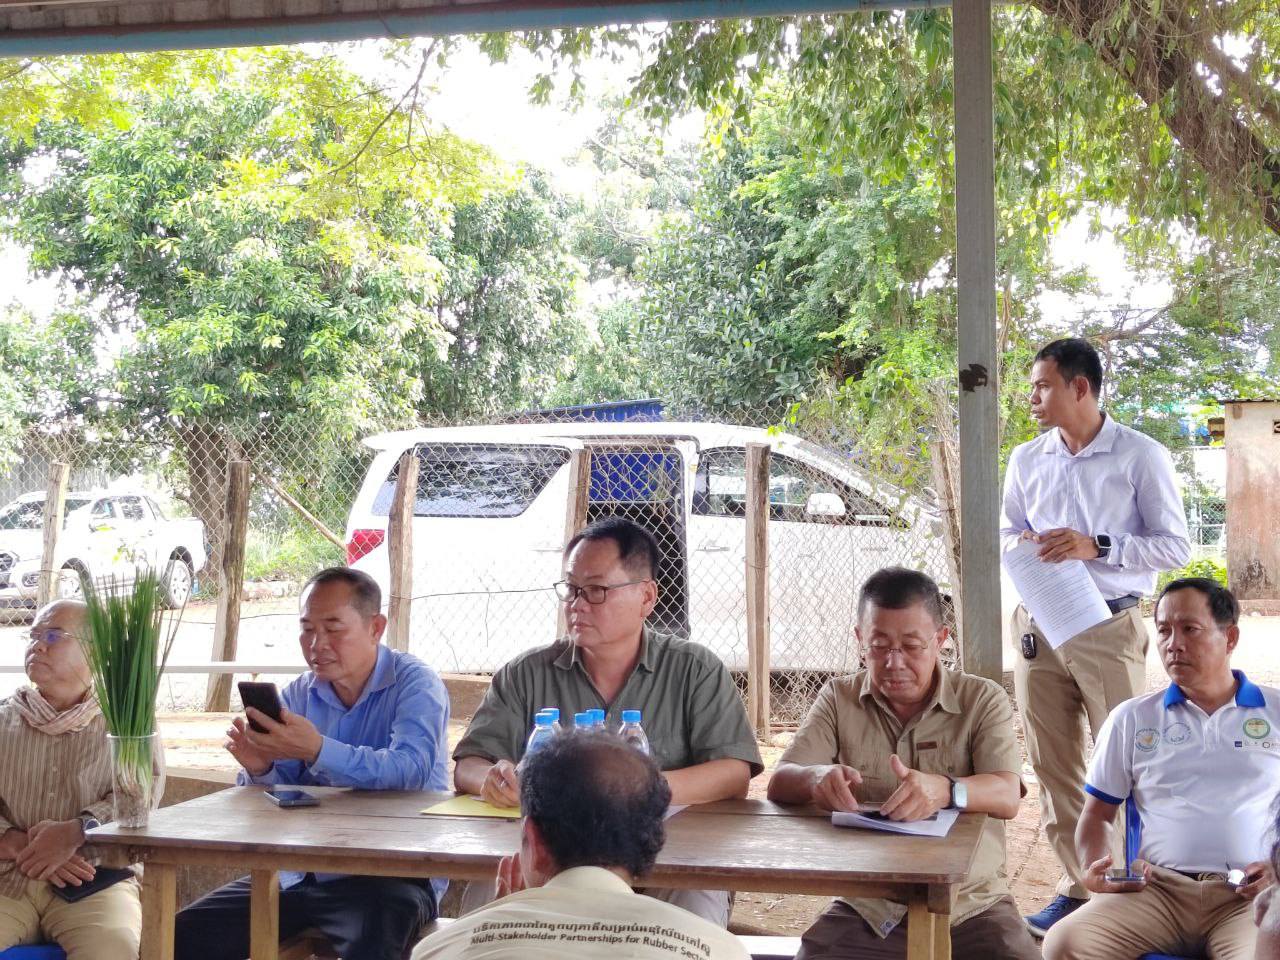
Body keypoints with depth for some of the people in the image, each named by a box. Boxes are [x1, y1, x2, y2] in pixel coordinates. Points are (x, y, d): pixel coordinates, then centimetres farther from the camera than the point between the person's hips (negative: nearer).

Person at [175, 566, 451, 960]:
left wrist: (318, 751, -38)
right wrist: (260, 769, -16)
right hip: (299, 873, 6)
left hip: (390, 872, -6)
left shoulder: (414, 684, -7)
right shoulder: (299, 694, 11)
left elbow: (411, 770, -25)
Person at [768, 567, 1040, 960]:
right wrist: (817, 778, -28)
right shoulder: (838, 699, 7)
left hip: (971, 907, -1)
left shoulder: (984, 699, 2)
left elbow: (1007, 797, -13)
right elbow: (780, 784, -3)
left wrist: (945, 791, -36)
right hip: (865, 909, 1)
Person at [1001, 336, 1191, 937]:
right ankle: (1077, 887, 19)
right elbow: (1005, 534, 19)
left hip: (1109, 629, -5)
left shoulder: (1141, 457, -5)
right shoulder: (1026, 460, 10)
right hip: (1038, 627, 5)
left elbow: (1174, 546, -6)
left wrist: (1097, 547, -18)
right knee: (1052, 765, 8)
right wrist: (1018, 543, -5)